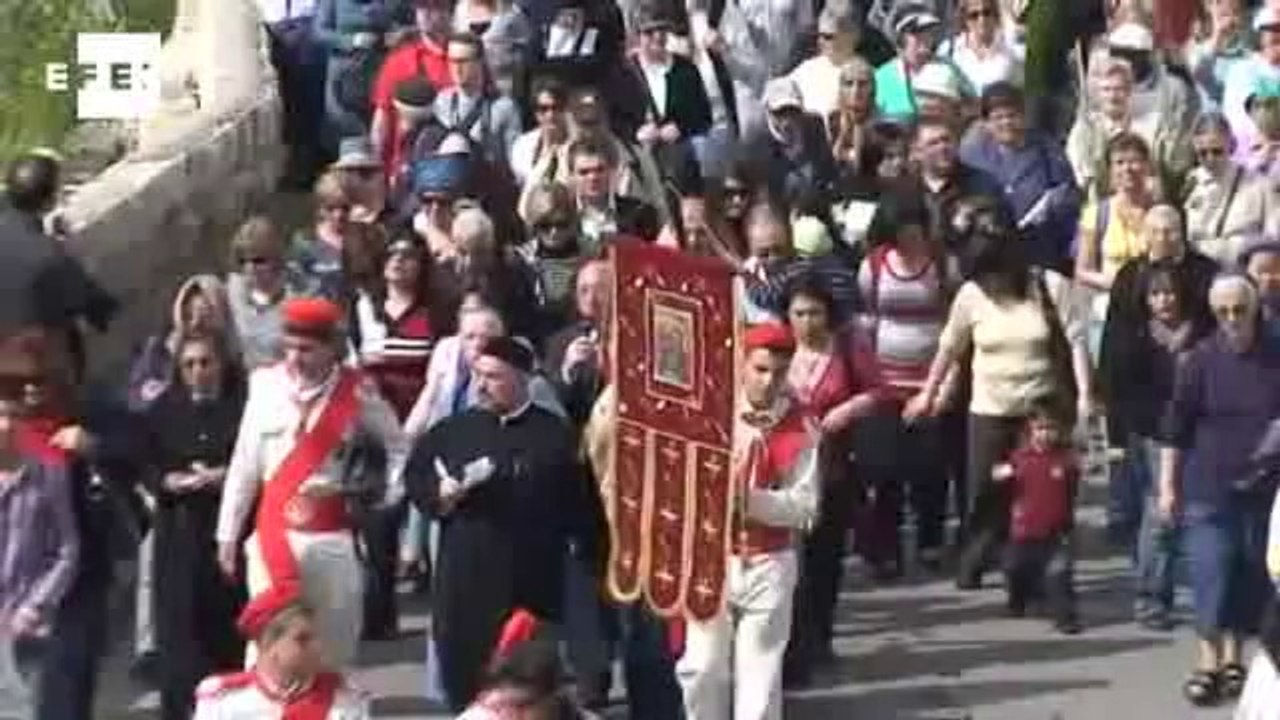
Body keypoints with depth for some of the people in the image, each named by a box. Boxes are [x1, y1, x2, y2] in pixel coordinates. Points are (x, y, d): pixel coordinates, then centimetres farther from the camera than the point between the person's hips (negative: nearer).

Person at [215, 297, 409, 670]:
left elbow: (398, 447, 11)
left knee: (333, 645, 10)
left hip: (330, 541, 0)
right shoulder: (265, 385, -3)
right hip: (272, 537, 0)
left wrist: (386, 499, 3)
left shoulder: (357, 392, -4)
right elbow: (244, 465, 3)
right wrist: (227, 534, 6)